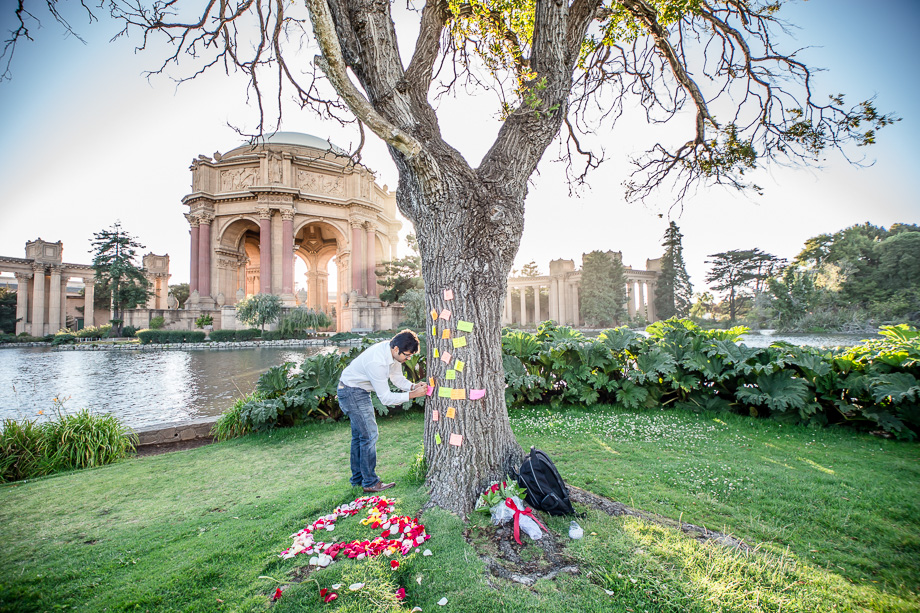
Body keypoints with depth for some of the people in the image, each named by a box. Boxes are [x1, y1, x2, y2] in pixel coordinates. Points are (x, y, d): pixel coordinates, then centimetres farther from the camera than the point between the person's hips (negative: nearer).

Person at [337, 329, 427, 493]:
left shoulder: (393, 352, -10)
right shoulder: (377, 362, -36)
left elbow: (397, 377, 2)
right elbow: (386, 398, -30)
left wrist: (413, 386, -17)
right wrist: (413, 394, -31)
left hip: (360, 392, 10)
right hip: (352, 392, -10)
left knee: (359, 436, 16)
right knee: (369, 435, -7)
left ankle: (358, 479, 28)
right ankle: (370, 483, 5)